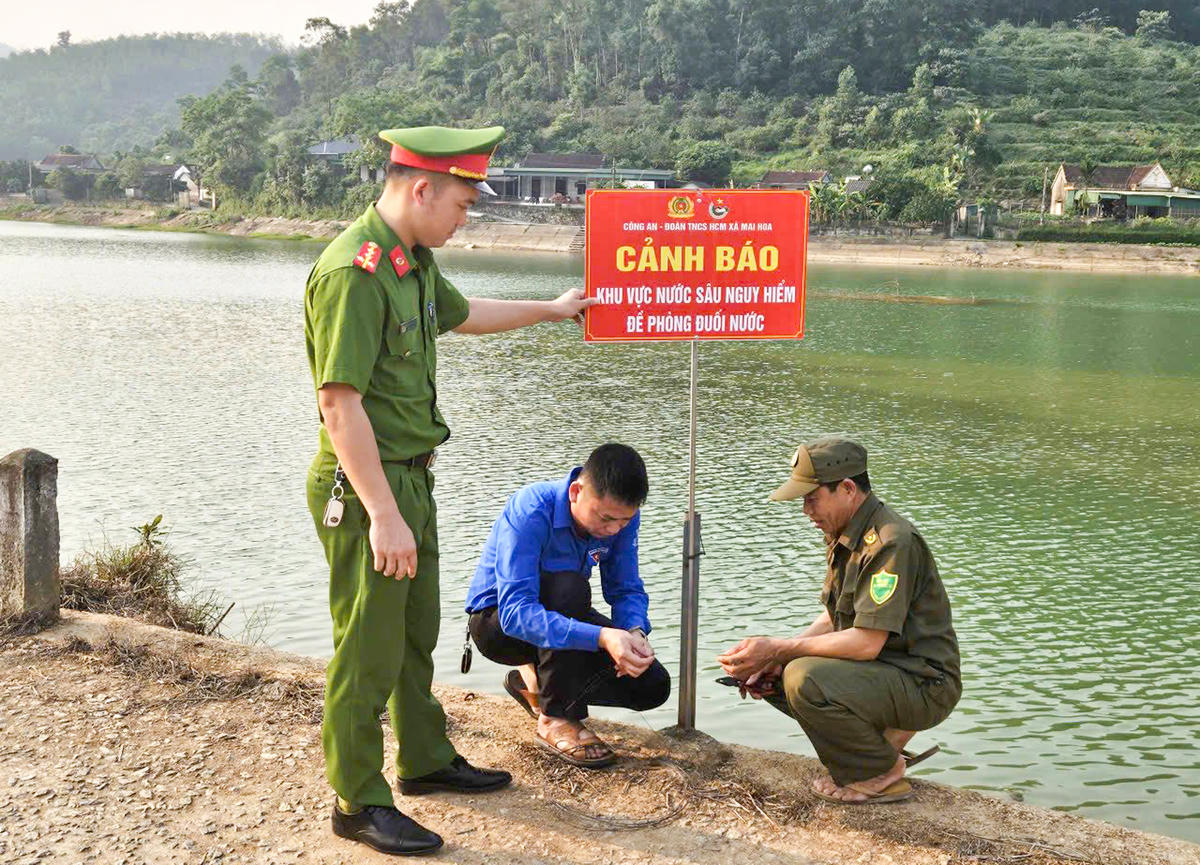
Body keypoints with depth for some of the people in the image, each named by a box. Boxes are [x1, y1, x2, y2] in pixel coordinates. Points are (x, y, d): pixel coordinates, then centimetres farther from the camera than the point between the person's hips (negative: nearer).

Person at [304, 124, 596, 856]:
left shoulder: (413, 260, 10)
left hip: (411, 475, 10)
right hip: (365, 487, -10)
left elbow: (461, 314, 31)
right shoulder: (353, 271, -22)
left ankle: (426, 760, 39)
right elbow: (341, 403, -26)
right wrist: (383, 514, -26)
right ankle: (360, 803, 15)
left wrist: (551, 309, 41)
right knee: (368, 652, 1)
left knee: (417, 634, 22)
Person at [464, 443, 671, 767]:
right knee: (569, 587, -38)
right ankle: (557, 718, -21)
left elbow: (626, 589, -7)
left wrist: (635, 632, -32)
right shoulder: (530, 510, -33)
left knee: (652, 686, -9)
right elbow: (515, 611, -41)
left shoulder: (621, 516, -14)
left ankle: (534, 681, 12)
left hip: (562, 616, 6)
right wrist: (602, 637, -52)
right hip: (498, 621, -6)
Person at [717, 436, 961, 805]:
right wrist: (776, 658, -3)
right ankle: (883, 738, 11)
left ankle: (880, 774, -7)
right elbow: (834, 617, 13)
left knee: (805, 679, -30)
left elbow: (867, 643, -27)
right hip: (882, 671, 10)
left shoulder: (892, 542, -23)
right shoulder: (843, 536, 9)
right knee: (771, 676, 6)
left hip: (923, 684, -10)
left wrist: (778, 649, -22)